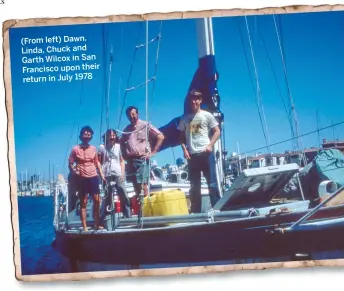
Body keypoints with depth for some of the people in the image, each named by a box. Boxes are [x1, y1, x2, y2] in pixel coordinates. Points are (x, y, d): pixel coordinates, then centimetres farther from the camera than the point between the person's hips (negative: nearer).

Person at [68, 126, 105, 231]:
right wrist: (74, 171, -17)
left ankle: (97, 224, 14)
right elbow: (70, 163, 0)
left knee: (97, 200, 2)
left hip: (93, 177, 4)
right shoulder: (76, 149, -4)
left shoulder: (93, 148, 7)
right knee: (83, 202, 1)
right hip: (81, 178, -4)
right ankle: (84, 227, 4)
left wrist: (102, 175, 11)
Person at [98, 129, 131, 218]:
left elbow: (122, 161, 14)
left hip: (118, 175, 2)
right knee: (107, 198, 2)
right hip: (107, 176, -2)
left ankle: (128, 217, 1)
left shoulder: (118, 146, 9)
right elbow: (99, 162, 4)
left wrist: (123, 173, 5)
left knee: (124, 197, -4)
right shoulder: (102, 147, 2)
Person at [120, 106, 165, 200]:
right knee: (136, 184, 6)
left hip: (142, 159, -5)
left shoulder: (145, 125, -2)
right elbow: (122, 142, 30)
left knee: (143, 184, -13)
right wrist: (124, 154, 13)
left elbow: (161, 137, -6)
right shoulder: (127, 129, 14)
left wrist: (152, 153, -8)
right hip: (131, 160, 5)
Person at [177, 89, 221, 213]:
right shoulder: (185, 118, 11)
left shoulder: (207, 115, 4)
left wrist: (210, 145, -10)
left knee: (212, 183, -4)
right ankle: (195, 211, 11)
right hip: (192, 154, 3)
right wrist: (184, 149, -1)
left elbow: (217, 131, 4)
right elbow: (182, 136, 15)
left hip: (205, 153, -2)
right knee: (194, 186, 6)